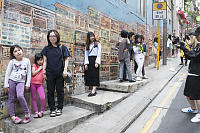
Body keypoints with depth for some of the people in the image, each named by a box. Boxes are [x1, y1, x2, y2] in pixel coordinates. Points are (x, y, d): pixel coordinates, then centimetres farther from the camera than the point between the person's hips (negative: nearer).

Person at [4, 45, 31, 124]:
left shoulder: (27, 61, 3)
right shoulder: (12, 61, 1)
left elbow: (29, 73, 5)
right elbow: (7, 73, 3)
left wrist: (27, 84, 1)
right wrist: (6, 85, -1)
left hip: (21, 82, -1)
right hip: (11, 81, 2)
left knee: (20, 96, -22)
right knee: (11, 98, 2)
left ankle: (27, 113, -8)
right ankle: (12, 116, 12)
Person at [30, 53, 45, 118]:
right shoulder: (34, 65, 3)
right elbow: (33, 73, -11)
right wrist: (40, 68, -6)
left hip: (40, 84, 1)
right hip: (33, 83, -1)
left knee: (43, 98, -13)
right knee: (34, 98, 6)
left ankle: (42, 111, 8)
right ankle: (36, 112, 18)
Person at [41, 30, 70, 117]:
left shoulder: (62, 47, 3)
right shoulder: (46, 48, 8)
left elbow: (66, 60, 3)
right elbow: (45, 61, 9)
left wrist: (65, 70, -7)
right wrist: (44, 71, 3)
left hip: (60, 73, -1)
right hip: (50, 73, 2)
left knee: (60, 91, 7)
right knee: (50, 91, 6)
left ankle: (59, 108, 20)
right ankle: (52, 109, 17)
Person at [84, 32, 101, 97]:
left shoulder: (98, 44, 6)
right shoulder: (87, 45, 16)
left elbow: (99, 54, -2)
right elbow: (86, 55, 11)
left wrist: (97, 62, -14)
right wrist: (86, 63, -1)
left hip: (95, 60, -4)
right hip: (88, 60, 4)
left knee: (95, 75, -9)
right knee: (89, 75, -1)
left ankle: (93, 91, -14)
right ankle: (93, 90, 5)